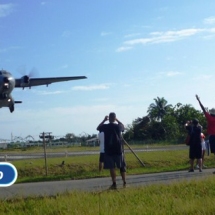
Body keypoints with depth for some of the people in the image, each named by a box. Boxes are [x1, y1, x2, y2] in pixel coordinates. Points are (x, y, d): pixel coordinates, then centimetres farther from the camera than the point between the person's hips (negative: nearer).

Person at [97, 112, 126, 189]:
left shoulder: (105, 126, -5)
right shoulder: (118, 126, -4)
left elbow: (98, 128, 17)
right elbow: (123, 126, 21)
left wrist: (104, 120, 18)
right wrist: (117, 120, 24)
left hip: (109, 150, -1)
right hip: (118, 150, 1)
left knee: (112, 167, 0)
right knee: (122, 166, 12)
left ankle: (114, 183, -4)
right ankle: (124, 182, 15)